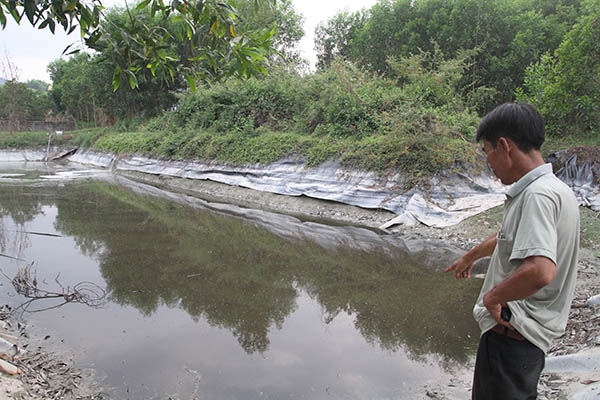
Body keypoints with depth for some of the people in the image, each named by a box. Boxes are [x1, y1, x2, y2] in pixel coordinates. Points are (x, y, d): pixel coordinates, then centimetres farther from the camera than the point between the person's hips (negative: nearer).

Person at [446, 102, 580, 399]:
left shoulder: (539, 194, -23)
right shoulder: (548, 189, 10)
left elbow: (540, 270, -37)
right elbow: (508, 236, 27)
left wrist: (492, 296, -20)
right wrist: (470, 257, 42)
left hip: (513, 333, -10)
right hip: (520, 330, 10)